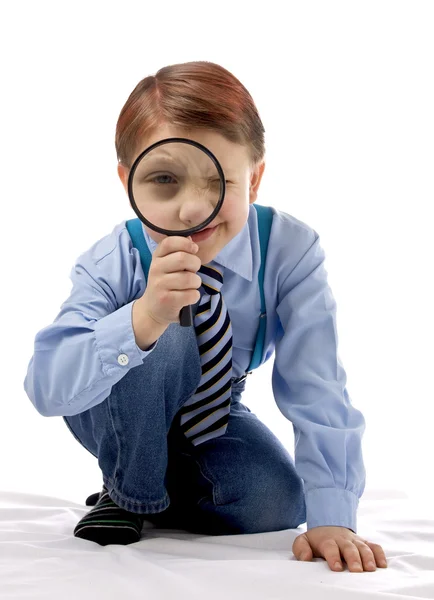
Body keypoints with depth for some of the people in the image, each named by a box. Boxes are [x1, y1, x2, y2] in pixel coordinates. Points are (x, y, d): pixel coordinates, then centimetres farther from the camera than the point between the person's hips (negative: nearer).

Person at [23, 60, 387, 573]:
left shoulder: (291, 252, -27)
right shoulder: (109, 264, -29)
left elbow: (315, 390, -28)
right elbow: (46, 388, -42)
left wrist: (331, 517, -38)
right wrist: (142, 319, -61)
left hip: (211, 421, 3)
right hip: (122, 424, -2)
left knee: (276, 503, -27)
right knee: (167, 342, -35)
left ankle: (171, 495, 7)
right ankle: (128, 493, -8)